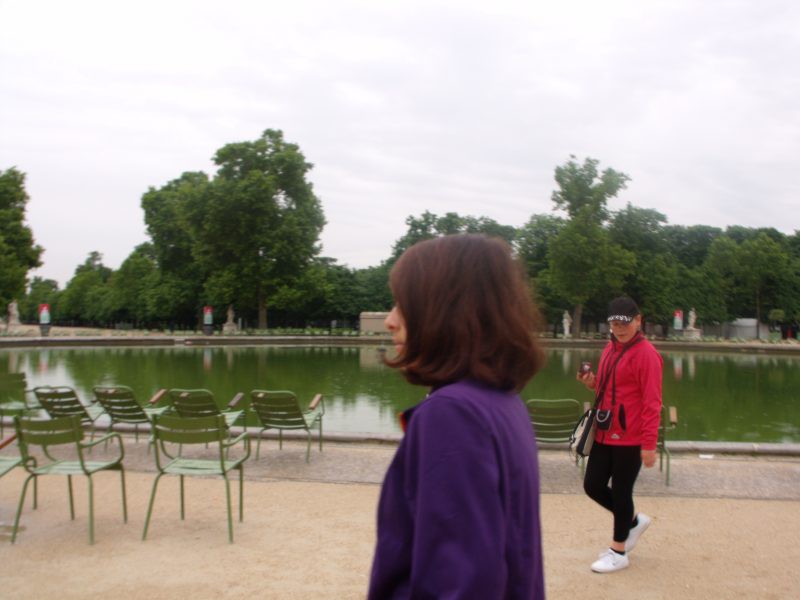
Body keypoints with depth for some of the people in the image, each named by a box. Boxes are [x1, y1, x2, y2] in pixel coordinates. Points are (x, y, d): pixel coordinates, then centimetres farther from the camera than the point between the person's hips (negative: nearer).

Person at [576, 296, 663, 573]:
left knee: (621, 491, 3)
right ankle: (634, 521, 34)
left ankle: (618, 552, 20)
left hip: (629, 439, -8)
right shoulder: (611, 348, 11)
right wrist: (593, 383, 1)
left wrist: (649, 445, -20)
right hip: (604, 434, 8)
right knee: (593, 486, 11)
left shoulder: (645, 353, -14)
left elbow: (652, 402, -17)